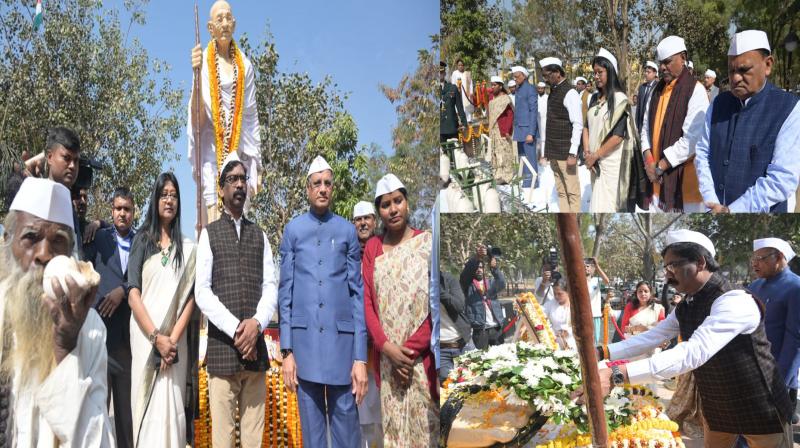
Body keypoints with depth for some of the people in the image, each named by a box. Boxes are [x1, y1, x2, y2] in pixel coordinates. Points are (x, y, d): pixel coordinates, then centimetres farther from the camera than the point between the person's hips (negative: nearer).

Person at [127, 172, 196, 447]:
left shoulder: (187, 248, 10)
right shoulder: (142, 239, 6)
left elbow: (190, 297, 4)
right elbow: (133, 293, -1)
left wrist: (173, 339, -9)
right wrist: (156, 337, -11)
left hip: (174, 341, 1)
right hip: (144, 338, -1)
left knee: (170, 408, -2)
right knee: (144, 404, 0)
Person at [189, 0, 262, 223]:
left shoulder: (244, 66, 9)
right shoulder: (204, 63, -1)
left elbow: (251, 116, 12)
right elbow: (197, 119, -8)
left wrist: (255, 165, 9)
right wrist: (197, 75, -22)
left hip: (237, 153, 3)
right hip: (211, 152, -3)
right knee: (212, 221, -8)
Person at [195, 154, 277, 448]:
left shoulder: (259, 235, 15)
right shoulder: (209, 233, 6)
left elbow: (271, 287, 8)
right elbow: (202, 291, -3)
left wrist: (256, 323, -10)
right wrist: (235, 329, -12)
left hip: (256, 346, 3)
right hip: (221, 346, -3)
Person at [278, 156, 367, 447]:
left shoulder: (347, 231, 4)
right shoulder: (292, 230, 6)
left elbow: (357, 293, 3)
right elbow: (285, 292, 6)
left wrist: (360, 357, -3)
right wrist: (287, 351, -1)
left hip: (341, 337, 0)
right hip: (304, 338, 1)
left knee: (346, 423, 4)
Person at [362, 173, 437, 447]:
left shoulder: (427, 242, -2)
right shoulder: (372, 249, 8)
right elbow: (367, 302, 4)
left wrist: (412, 349, -12)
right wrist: (387, 346, -10)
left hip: (423, 358, -3)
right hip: (388, 359, 3)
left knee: (424, 425, 0)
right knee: (393, 425, 8)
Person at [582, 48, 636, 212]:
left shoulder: (620, 99, -10)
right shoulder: (594, 98, 10)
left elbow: (618, 136, -15)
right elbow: (587, 126, 13)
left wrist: (595, 156, -11)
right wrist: (587, 152, -2)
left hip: (611, 161, -6)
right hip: (596, 161, 7)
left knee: (603, 205, -6)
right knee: (598, 201, 11)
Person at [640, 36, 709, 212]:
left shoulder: (696, 90, -10)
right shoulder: (657, 90, 12)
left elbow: (692, 139, -17)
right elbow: (647, 126, 14)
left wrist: (661, 166, -14)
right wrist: (649, 159, -3)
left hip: (684, 173, -6)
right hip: (658, 172, 6)